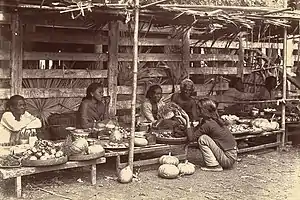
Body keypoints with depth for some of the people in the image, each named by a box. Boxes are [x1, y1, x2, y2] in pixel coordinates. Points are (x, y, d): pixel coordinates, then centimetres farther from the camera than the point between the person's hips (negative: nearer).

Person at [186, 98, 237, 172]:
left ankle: (214, 165, -7)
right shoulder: (216, 119, 7)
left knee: (202, 139, -10)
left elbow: (191, 138, -13)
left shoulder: (208, 124, -18)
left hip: (228, 159, -9)